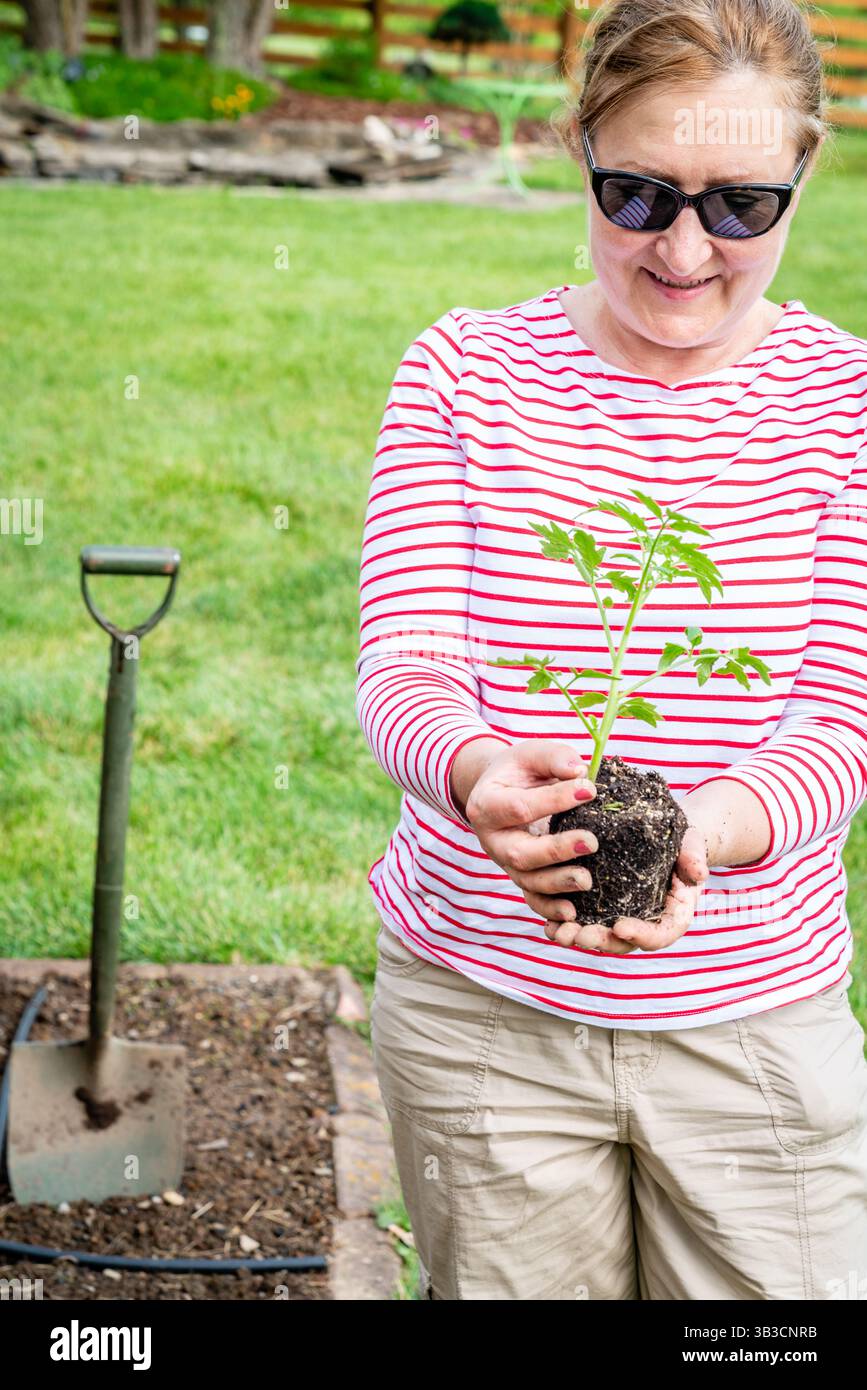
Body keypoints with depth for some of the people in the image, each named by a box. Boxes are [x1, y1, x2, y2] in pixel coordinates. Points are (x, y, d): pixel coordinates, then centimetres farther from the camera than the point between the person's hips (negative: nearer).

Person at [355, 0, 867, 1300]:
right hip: (479, 1007, 0)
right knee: (500, 1288, 16)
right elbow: (403, 665, -11)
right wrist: (481, 772, -35)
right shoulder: (463, 373, -4)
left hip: (758, 1019, 1)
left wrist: (706, 831, -33)